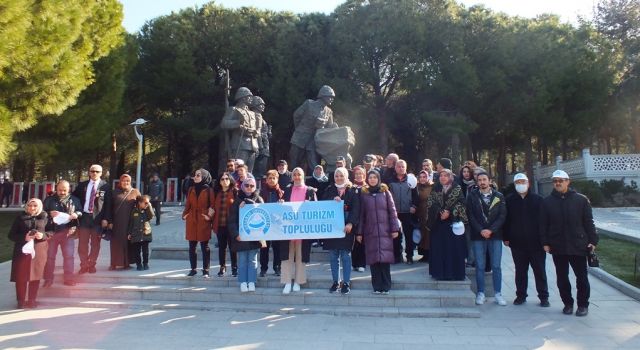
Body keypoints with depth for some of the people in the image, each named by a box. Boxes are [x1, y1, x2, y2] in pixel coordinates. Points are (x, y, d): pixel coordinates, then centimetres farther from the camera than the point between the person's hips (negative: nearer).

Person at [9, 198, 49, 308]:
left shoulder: (44, 218, 5)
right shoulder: (20, 218, 3)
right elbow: (11, 235, 1)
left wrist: (43, 235, -14)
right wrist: (24, 237, -16)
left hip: (39, 251, 1)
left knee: (35, 276, 5)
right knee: (21, 276, 2)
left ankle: (32, 300, 17)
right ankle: (21, 301, 14)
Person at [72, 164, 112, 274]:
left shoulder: (105, 186, -1)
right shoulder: (82, 185, 8)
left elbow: (108, 203, -4)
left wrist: (106, 219, -10)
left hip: (98, 218, -2)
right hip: (84, 216, 2)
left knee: (95, 243, 7)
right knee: (82, 243, 4)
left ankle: (92, 265, 20)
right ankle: (84, 265, 16)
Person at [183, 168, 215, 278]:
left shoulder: (208, 190, -2)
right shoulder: (191, 189, 10)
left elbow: (213, 205, -2)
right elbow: (188, 204, 13)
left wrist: (209, 216, -11)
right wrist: (185, 215, 3)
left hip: (204, 222, -4)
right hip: (191, 221, 4)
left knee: (205, 246, 1)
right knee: (191, 246, 7)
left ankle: (205, 270, 8)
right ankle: (193, 269, 18)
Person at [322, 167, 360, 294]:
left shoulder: (353, 190, 3)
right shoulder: (329, 190, 13)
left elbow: (356, 208, -5)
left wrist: (350, 223, -17)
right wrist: (333, 200, -16)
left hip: (346, 226, -3)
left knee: (345, 255, -1)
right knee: (333, 255, 6)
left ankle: (346, 283, 8)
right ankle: (335, 282, 17)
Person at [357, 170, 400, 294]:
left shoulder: (385, 192, 5)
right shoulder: (363, 194, 7)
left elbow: (392, 211, 3)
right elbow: (361, 214, 7)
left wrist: (395, 228, -4)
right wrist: (359, 232, 4)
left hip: (385, 231, -1)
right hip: (370, 232, 1)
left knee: (385, 258, -5)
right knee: (373, 259, 0)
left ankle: (385, 286, 3)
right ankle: (376, 286, 8)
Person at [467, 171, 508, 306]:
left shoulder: (499, 196, 5)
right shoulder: (472, 196, 3)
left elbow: (502, 216, -1)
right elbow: (470, 216, -2)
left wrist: (491, 230, -11)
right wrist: (480, 230, -12)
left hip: (495, 235, 0)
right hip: (478, 235, 0)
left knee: (496, 266, 4)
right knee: (480, 266, 4)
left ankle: (498, 293, 13)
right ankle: (480, 293, 13)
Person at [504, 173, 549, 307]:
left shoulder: (537, 199, 0)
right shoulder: (510, 200, 3)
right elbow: (506, 220, 5)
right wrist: (506, 237, 1)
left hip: (536, 242, -1)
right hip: (517, 242, 1)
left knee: (540, 271, 7)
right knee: (520, 271, 11)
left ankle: (543, 297, 19)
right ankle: (521, 295, 22)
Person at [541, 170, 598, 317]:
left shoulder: (581, 200, 0)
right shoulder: (547, 201, 3)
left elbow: (589, 222, 1)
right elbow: (543, 224, 4)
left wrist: (593, 241, -4)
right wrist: (545, 242, -2)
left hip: (578, 245, -1)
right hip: (557, 247, 2)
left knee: (582, 277, 6)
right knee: (562, 278, 10)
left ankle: (583, 305, 20)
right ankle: (567, 303, 23)